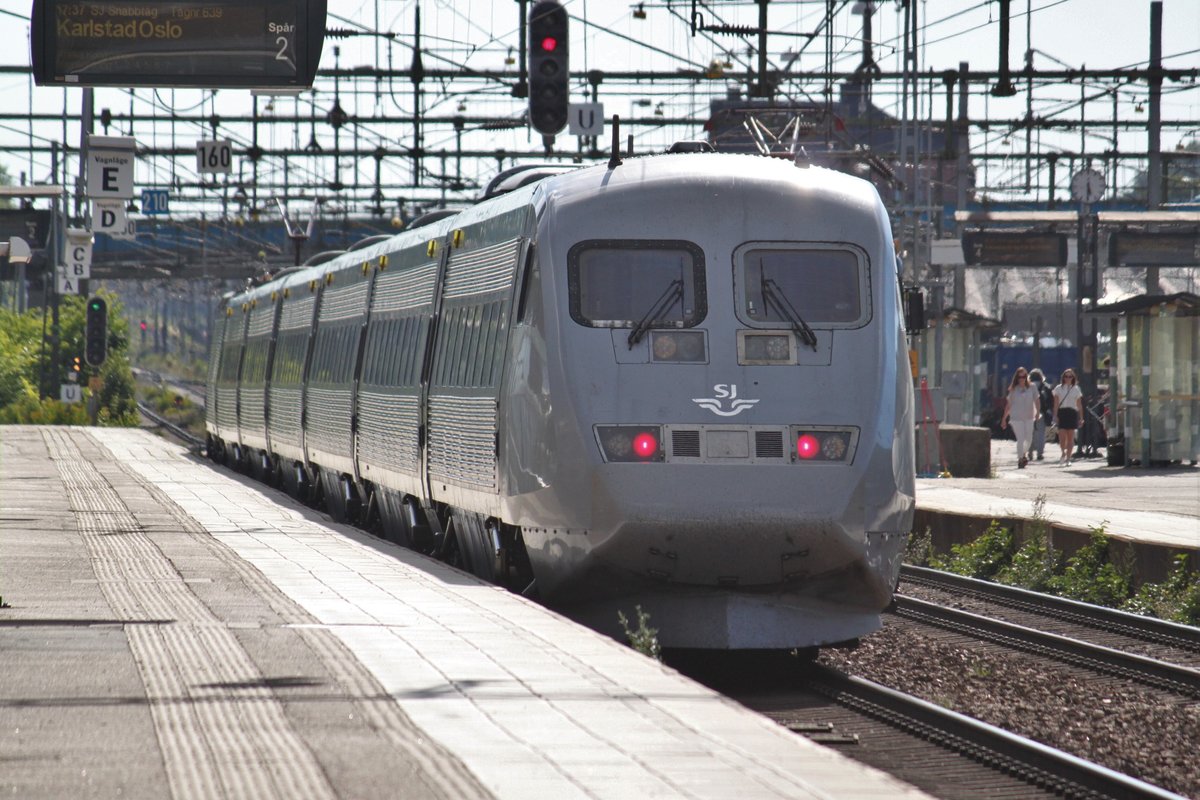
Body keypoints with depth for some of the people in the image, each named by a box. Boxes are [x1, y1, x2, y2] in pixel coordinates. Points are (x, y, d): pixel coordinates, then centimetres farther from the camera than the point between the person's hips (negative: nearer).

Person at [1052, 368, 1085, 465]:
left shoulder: (1076, 389, 9)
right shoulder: (1058, 388, 6)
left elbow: (1079, 405, 9)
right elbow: (1056, 403, 3)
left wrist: (1081, 417, 5)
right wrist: (1055, 415, -7)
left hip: (1072, 413, 1)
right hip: (1062, 412, -1)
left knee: (1071, 437, 0)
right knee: (1062, 436, -8)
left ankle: (1068, 458, 7)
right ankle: (1063, 453, 19)